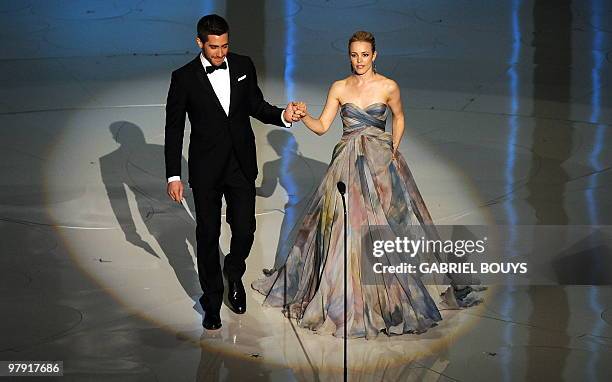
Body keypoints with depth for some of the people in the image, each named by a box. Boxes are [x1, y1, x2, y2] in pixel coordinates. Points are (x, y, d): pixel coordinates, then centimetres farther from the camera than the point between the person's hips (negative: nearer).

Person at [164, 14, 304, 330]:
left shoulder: (243, 66, -1)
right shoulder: (184, 78, -9)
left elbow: (256, 106, 11)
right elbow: (174, 129, -5)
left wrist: (282, 115, -10)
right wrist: (173, 175, -7)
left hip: (242, 165, 2)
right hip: (206, 169, -2)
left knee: (244, 230, 4)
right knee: (208, 235, 8)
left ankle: (234, 273, 37)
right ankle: (212, 299, 24)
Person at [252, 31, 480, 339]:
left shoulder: (388, 87, -2)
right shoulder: (339, 88, 3)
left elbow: (399, 117, 14)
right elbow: (322, 126, 1)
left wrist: (393, 149, 6)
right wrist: (304, 116, -17)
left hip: (380, 162, -1)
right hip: (347, 162, 2)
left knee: (384, 226, -2)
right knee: (343, 227, 1)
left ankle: (388, 297, 13)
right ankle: (344, 296, 15)